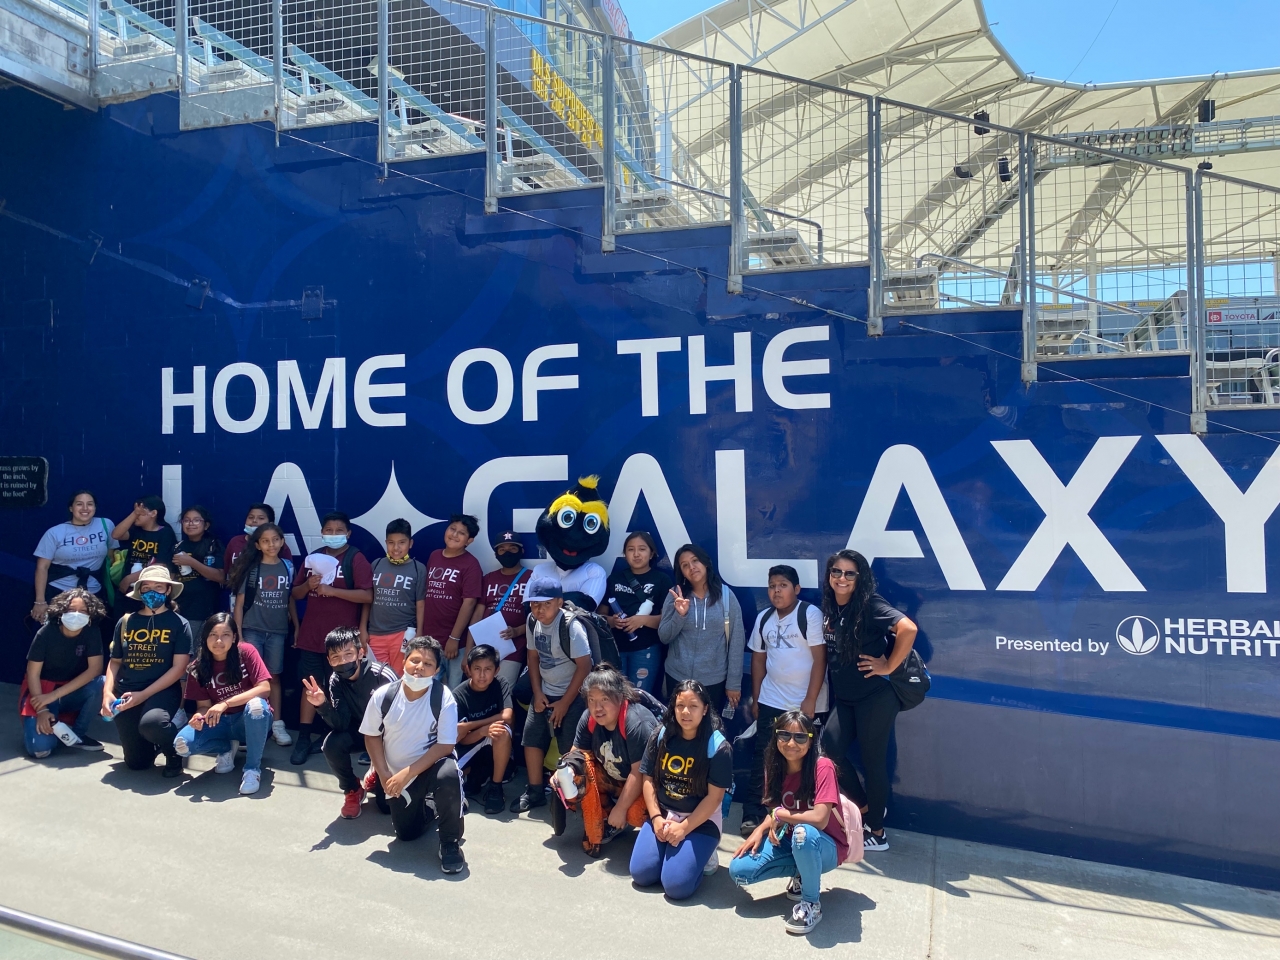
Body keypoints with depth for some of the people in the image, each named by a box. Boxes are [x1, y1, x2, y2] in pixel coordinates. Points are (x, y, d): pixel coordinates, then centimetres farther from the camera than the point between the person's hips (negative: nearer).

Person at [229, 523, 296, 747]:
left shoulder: (288, 567, 3)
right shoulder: (250, 568, -2)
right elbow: (239, 603, -1)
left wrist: (297, 628, 7)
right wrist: (238, 634, -6)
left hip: (277, 631, 2)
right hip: (252, 630, -2)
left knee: (274, 677, 8)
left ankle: (277, 724, 14)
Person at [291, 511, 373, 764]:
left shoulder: (356, 558, -6)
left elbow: (367, 596, -15)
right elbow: (296, 593, 15)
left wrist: (331, 590, -20)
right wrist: (308, 585, -7)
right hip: (311, 634, 5)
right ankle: (304, 739, 13)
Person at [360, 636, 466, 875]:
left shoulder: (443, 697, -23)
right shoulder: (383, 696, -16)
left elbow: (445, 746, -21)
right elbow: (372, 736, -1)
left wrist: (407, 774, -25)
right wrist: (384, 775, -9)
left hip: (431, 766, -3)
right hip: (397, 776, 4)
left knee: (449, 775, -38)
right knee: (407, 834, 10)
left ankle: (450, 842, -14)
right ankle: (427, 808, 45)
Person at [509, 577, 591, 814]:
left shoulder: (571, 626, -22)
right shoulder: (533, 621, -3)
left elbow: (584, 666, -20)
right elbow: (533, 655, 8)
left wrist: (564, 703, -15)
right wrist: (537, 693, -1)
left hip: (572, 696, -7)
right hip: (544, 693, 7)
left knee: (569, 749, -8)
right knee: (531, 739, 9)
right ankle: (535, 791, 25)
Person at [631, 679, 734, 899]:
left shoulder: (719, 747, -14)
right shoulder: (660, 736, -2)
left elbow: (714, 797, -13)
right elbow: (648, 780, 2)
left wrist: (684, 827, -17)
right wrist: (656, 818, -11)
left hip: (701, 820, -4)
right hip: (663, 815, 4)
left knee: (676, 885, -18)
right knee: (641, 874, -11)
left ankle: (703, 855, 11)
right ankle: (669, 849, 17)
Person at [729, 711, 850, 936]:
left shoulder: (822, 767, -24)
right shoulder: (775, 768, -5)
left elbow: (820, 819, -33)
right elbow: (776, 811, 7)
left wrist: (780, 815, -19)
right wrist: (760, 830, -13)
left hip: (826, 847, -6)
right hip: (791, 842, 6)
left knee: (803, 832, -40)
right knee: (739, 871, -14)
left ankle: (811, 902, -13)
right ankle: (801, 873, 11)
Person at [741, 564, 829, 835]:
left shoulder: (810, 614, -10)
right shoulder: (763, 618, 7)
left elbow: (820, 659, -13)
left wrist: (810, 701, -16)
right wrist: (756, 698, 12)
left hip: (805, 703, -4)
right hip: (771, 702, 4)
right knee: (762, 760, 4)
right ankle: (752, 815, 11)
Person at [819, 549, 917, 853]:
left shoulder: (870, 605, -17)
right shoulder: (829, 608, 5)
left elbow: (908, 628, -30)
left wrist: (889, 666, -21)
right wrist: (835, 686, 10)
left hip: (876, 696, -7)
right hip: (845, 698, 7)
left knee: (873, 760, 3)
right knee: (830, 747, 1)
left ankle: (876, 832, 21)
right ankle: (864, 808, 24)